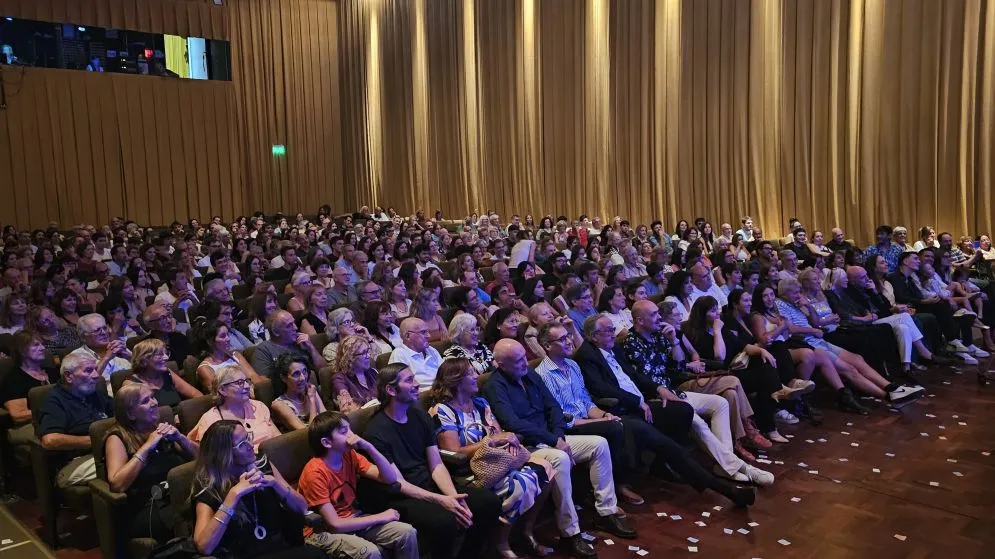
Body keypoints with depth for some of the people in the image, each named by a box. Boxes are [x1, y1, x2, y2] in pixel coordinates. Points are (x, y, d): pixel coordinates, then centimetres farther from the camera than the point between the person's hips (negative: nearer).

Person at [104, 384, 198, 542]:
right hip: (147, 510, -5)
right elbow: (117, 484, -13)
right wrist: (147, 446, -10)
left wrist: (179, 437, 0)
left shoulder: (162, 430, 18)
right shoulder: (118, 438, 3)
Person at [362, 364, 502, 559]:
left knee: (489, 502, -8)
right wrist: (441, 500, -29)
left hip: (429, 485, 7)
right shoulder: (376, 432, -16)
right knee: (444, 520, -35)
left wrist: (454, 497, -15)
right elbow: (398, 484, -18)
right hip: (399, 498, -7)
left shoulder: (420, 416, 6)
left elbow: (436, 465, 3)